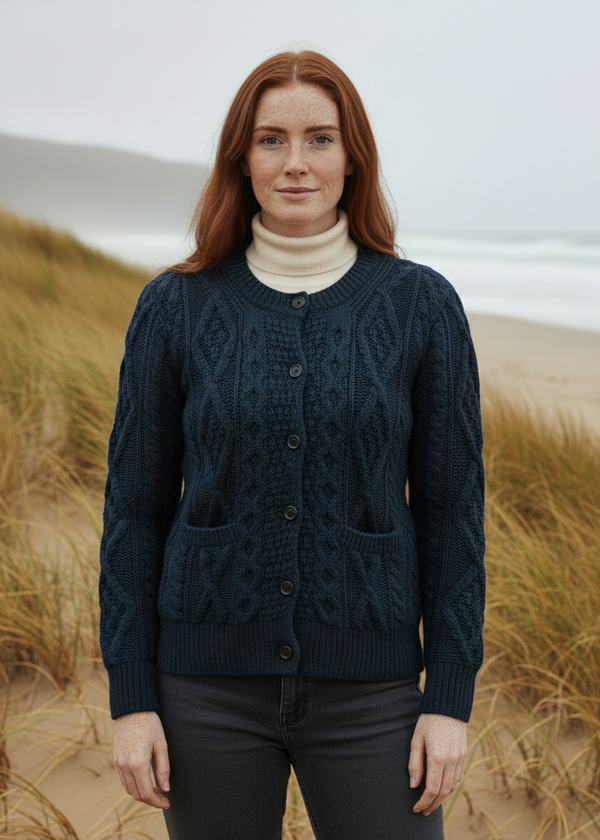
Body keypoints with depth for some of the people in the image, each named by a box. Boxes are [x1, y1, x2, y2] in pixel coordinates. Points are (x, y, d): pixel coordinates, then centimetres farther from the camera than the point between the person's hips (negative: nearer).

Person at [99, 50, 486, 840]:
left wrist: (453, 696, -5)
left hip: (364, 683, 0)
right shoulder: (173, 308, -3)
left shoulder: (423, 306, -4)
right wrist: (130, 696, -3)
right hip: (213, 678, 1)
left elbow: (452, 508, -2)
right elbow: (136, 506, 0)